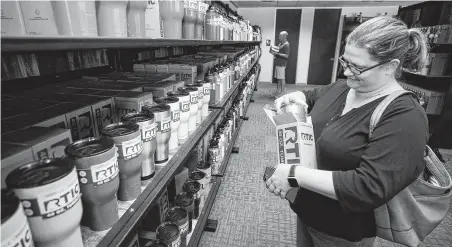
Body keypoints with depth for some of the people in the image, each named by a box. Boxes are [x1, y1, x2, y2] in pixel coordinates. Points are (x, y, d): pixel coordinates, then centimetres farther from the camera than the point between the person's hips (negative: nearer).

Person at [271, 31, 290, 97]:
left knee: (282, 78, -3)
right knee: (278, 78, 13)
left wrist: (277, 54, -21)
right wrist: (274, 53, 5)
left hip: (281, 64, -9)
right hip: (278, 63, 9)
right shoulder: (280, 44, 16)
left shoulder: (286, 45, -13)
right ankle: (278, 91, 20)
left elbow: (286, 56, -19)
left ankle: (282, 92, 4)